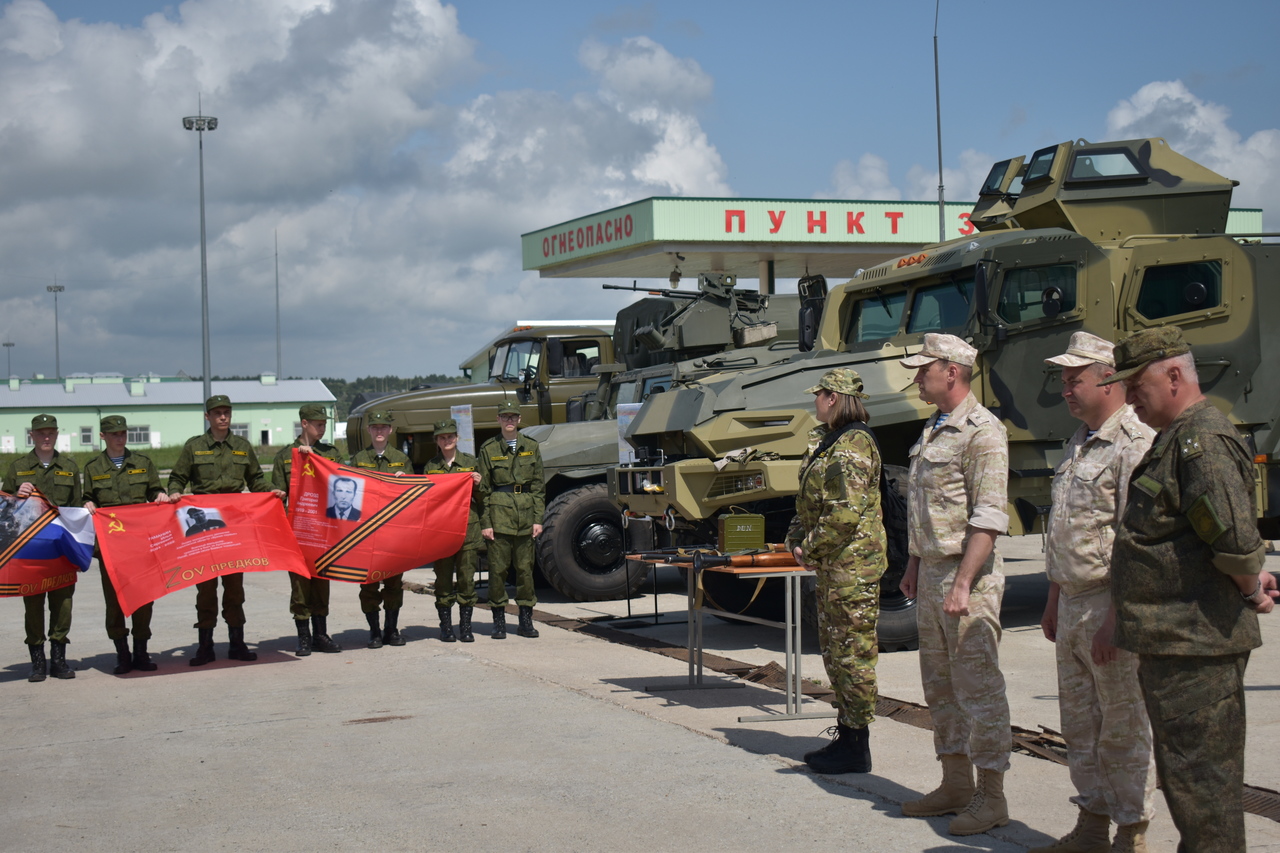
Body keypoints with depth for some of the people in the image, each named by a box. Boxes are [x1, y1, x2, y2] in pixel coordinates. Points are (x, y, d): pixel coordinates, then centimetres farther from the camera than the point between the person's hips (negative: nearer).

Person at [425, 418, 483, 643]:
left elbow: (480, 499, 12)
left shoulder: (470, 462, 8)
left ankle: (465, 626, 7)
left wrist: (478, 485, -6)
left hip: (468, 528, 0)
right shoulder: (430, 467, 10)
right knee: (443, 579, 1)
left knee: (467, 578, -1)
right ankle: (446, 626, 9)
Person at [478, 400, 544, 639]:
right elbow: (483, 489, 3)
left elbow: (538, 486, 9)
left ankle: (526, 619, 12)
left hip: (526, 513, 2)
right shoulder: (489, 449, 3)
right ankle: (499, 621, 6)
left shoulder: (531, 447, 9)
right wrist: (485, 523, -4)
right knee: (498, 567, -1)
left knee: (525, 567, 5)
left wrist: (538, 519, 2)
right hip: (499, 513, -2)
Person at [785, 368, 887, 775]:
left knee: (853, 653, -4)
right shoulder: (824, 442, 15)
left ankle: (857, 748, 2)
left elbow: (846, 514, -23)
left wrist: (812, 552, -14)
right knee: (834, 650, 16)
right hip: (830, 566, 11)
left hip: (853, 566, -11)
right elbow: (808, 502, 20)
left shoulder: (853, 445, -17)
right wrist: (796, 541, 5)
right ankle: (845, 736, 25)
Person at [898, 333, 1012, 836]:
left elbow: (988, 518, -19)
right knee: (940, 686, 14)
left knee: (979, 688, -4)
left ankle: (991, 797, 2)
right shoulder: (933, 430, 16)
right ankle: (956, 784, 24)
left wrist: (962, 584, -23)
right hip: (932, 572, 10)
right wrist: (914, 566, 21)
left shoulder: (981, 432, -14)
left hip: (967, 575, -10)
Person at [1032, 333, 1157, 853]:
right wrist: (1054, 601, 21)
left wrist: (1116, 618, -23)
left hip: (1112, 606, -9)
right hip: (1073, 602, 9)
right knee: (1080, 726, 15)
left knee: (1124, 728, 0)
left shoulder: (1136, 444, -15)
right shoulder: (1076, 445, 16)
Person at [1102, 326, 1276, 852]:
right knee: (1184, 774, 18)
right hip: (1175, 637, 11)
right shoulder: (1175, 439, 18)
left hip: (1194, 642, -11)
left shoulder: (1203, 439, -17)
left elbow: (1234, 536, -25)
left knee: (1201, 775, -5)